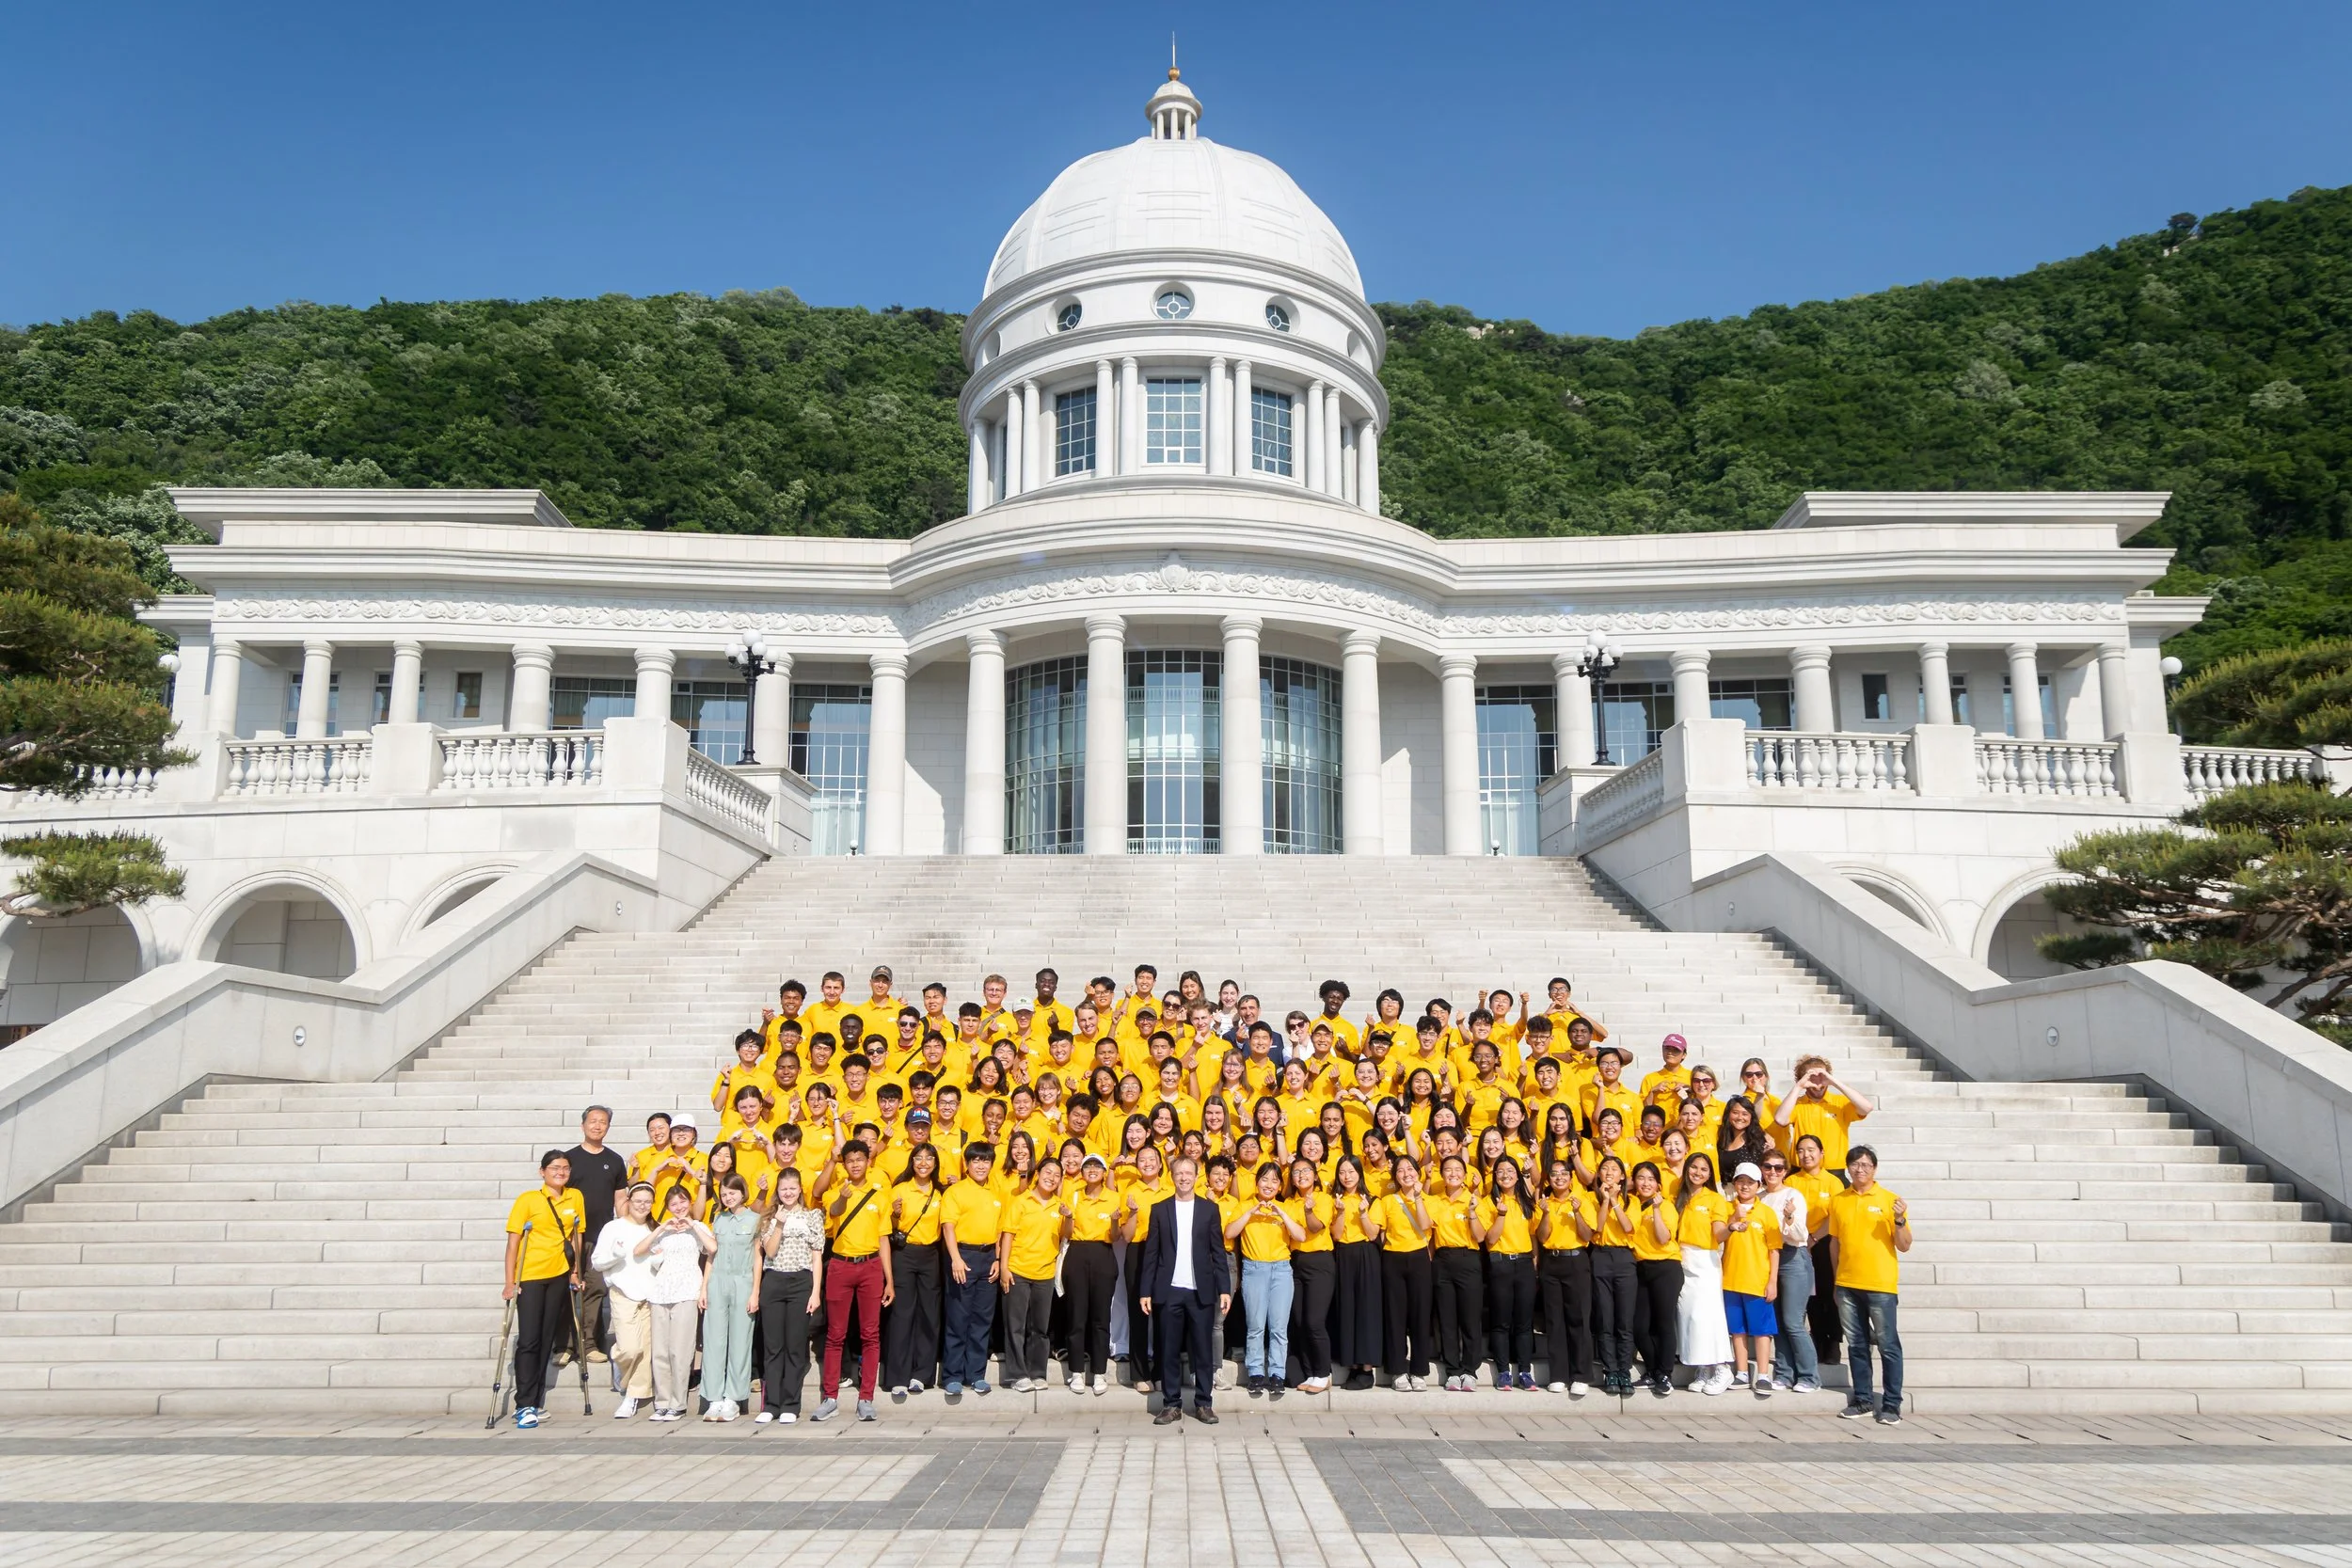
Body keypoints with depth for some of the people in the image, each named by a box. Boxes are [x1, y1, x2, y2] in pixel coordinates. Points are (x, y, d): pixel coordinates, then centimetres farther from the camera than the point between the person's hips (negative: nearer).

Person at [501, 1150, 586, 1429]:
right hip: (529, 1276, -4)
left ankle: (534, 1403, 16)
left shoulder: (575, 1198, 5)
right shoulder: (527, 1200, -7)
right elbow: (513, 1242, -8)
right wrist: (510, 1282, -12)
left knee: (546, 1340, 9)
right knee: (528, 1340, -8)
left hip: (559, 1276, 4)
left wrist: (575, 1271, 8)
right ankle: (524, 1405, -5)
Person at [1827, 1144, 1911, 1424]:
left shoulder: (1889, 1200, -2)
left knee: (1888, 1345, 0)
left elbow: (1904, 1246, -3)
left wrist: (1899, 1220, -20)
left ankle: (1892, 1405, 6)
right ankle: (1861, 1400, 19)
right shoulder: (1838, 1201, 8)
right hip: (1847, 1285, 4)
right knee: (1857, 1345, 11)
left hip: (1880, 1285, -4)